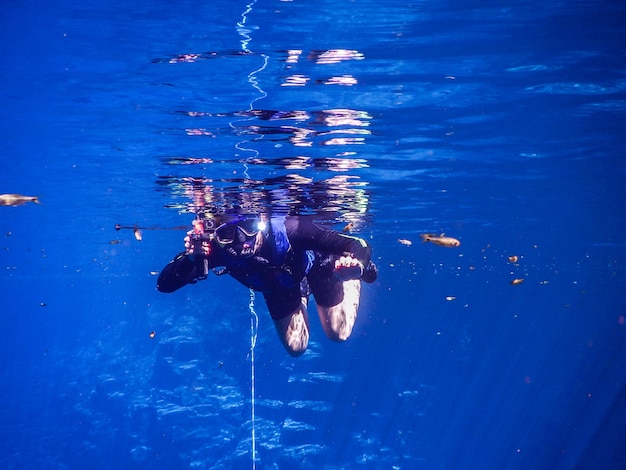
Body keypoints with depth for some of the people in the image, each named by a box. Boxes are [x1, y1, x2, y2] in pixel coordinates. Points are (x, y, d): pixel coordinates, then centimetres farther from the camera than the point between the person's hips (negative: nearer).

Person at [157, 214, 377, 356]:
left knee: (339, 333, 11)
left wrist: (355, 262, -66)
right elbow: (164, 285, -36)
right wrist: (191, 257, -54)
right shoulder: (216, 250, -38)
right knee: (295, 348, 16)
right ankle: (302, 297, 45)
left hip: (315, 268, -2)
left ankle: (354, 272, 34)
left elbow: (359, 247, -43)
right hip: (278, 288, 3)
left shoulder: (288, 229, -47)